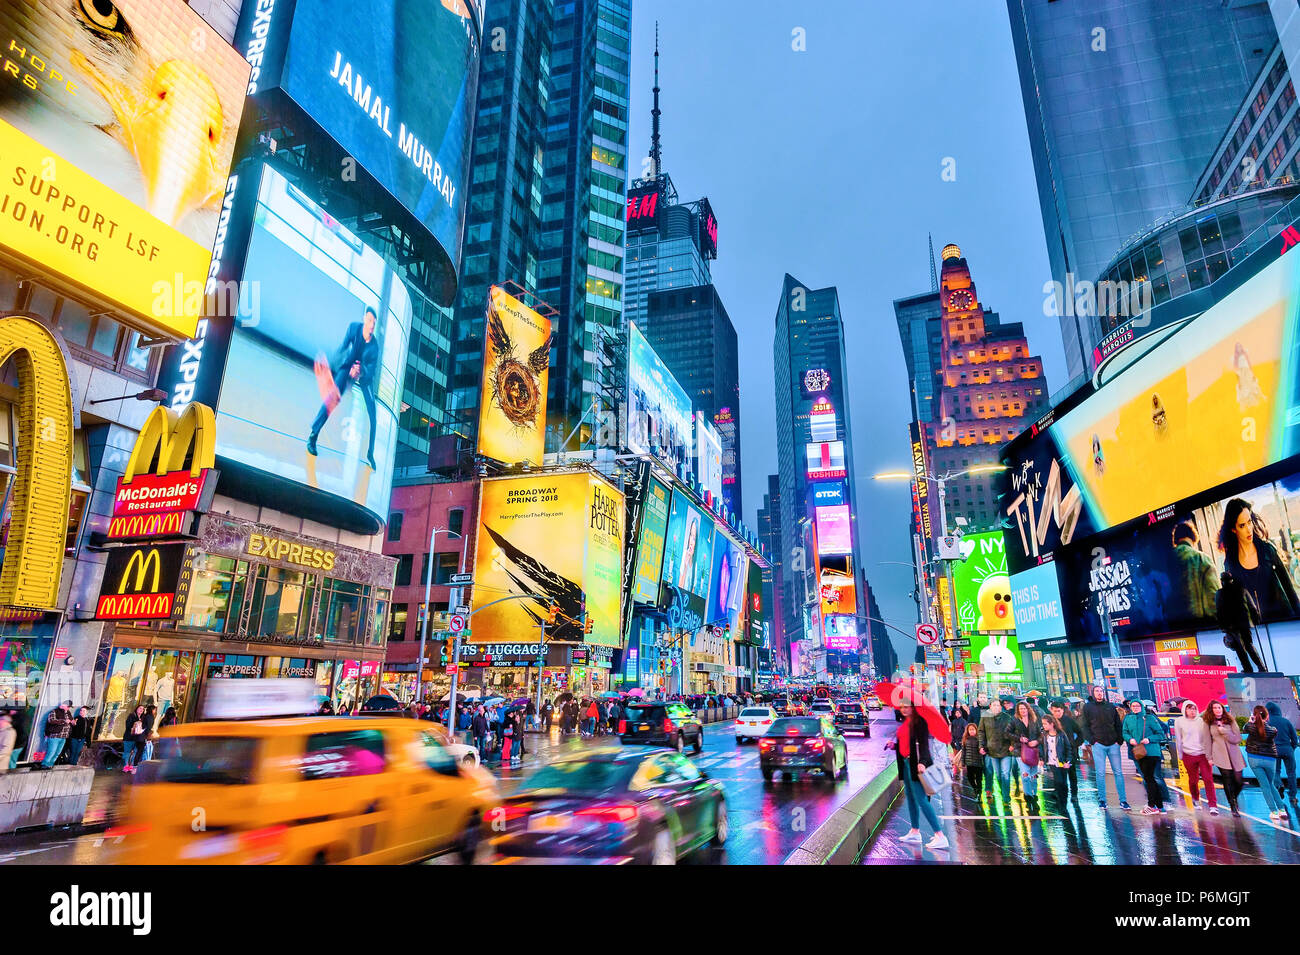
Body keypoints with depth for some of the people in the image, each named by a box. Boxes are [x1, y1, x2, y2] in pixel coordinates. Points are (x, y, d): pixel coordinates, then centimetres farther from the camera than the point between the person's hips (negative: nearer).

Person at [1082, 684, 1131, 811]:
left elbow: (1118, 725, 13)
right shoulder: (1088, 707, 5)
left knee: (1118, 772, 1)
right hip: (1098, 745, -2)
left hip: (1113, 744, 2)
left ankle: (1123, 801, 7)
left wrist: (1119, 740, 2)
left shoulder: (1111, 707, 13)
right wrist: (1092, 741, -7)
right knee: (1100, 773, -2)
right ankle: (1102, 800, 4)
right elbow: (1085, 726, 3)